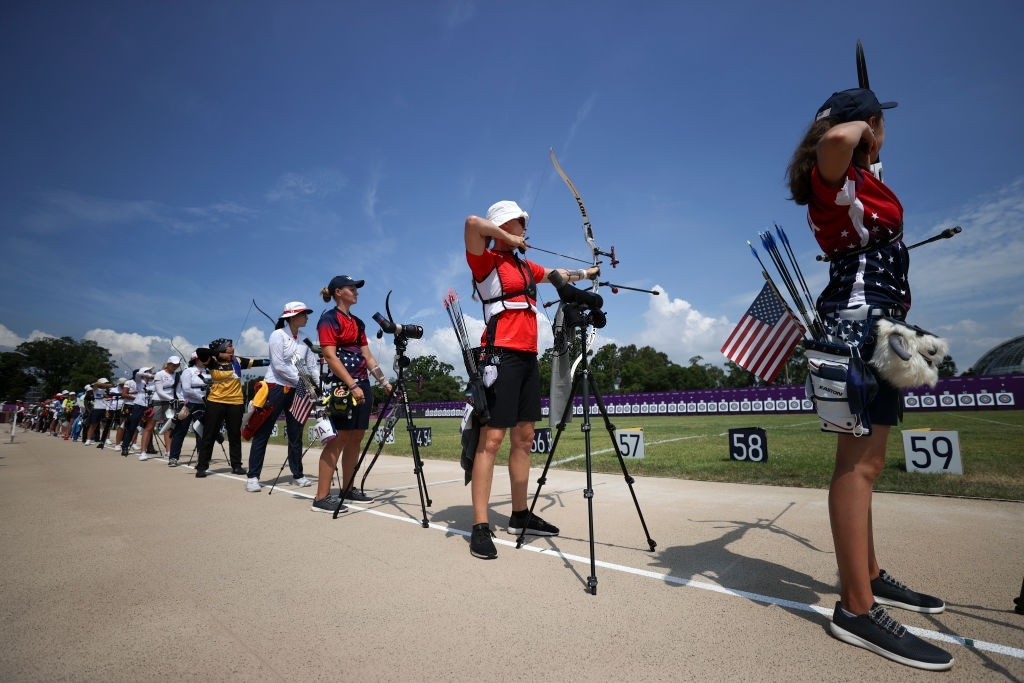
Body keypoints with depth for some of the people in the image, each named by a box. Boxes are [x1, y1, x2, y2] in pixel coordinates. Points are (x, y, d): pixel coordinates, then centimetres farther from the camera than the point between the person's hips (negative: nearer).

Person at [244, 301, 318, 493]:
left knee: (296, 434, 9)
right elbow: (279, 365, -15)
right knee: (262, 434, -1)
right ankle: (252, 476, 6)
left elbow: (312, 366, 6)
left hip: (296, 390, 6)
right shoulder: (278, 335, -7)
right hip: (276, 388, -6)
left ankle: (297, 475, 18)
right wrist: (300, 380, -16)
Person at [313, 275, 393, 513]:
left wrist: (383, 381, 11)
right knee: (338, 439, -10)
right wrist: (352, 386, -22)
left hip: (362, 384, 8)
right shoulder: (329, 319, -6)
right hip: (342, 386, -8)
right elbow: (330, 356, -15)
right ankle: (321, 498, -5)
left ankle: (348, 489, 18)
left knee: (356, 438, 9)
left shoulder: (357, 322, 17)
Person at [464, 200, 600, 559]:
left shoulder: (525, 267, 21)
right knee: (492, 438, -10)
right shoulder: (486, 261, -3)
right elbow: (473, 223, -21)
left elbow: (556, 274, 39)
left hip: (528, 356, 8)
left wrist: (584, 273, 50)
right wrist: (509, 239, -8)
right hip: (501, 355, -8)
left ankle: (520, 515, 21)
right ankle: (480, 527, -4)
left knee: (523, 437, 10)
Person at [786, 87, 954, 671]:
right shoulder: (836, 175, -5)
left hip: (872, 318, 11)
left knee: (866, 461, 13)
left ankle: (869, 577, 25)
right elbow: (836, 140, -30)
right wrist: (859, 121, -9)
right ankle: (857, 609, -8)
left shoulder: (857, 179, 24)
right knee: (859, 464, -13)